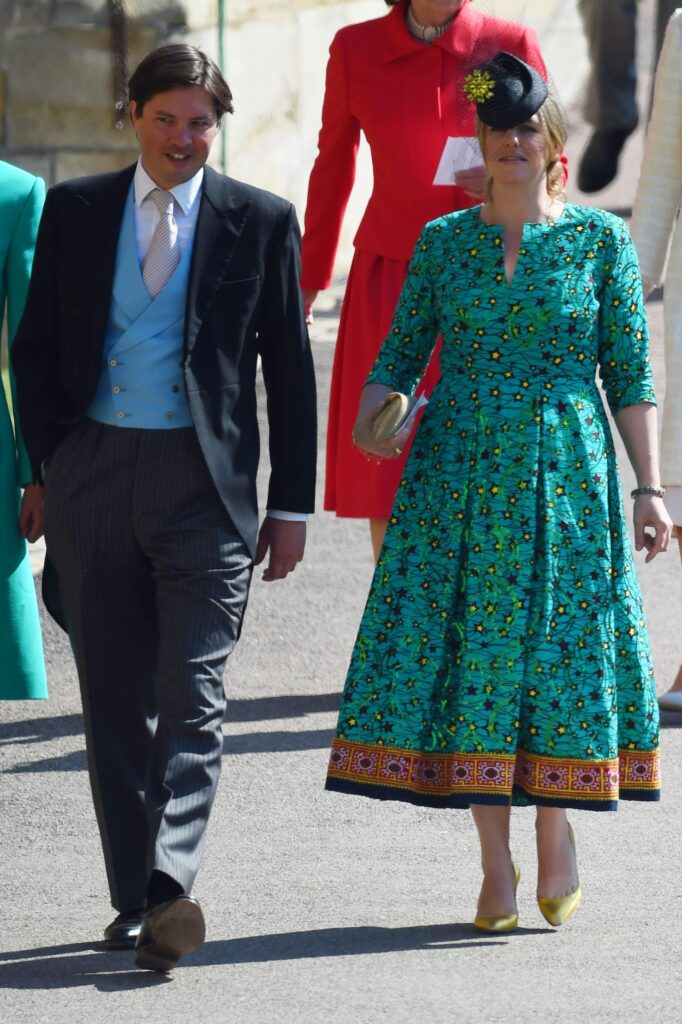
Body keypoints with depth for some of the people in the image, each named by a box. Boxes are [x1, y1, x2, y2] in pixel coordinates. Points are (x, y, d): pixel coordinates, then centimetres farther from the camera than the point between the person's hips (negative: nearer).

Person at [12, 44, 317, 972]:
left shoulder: (260, 223, 3)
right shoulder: (75, 211, 8)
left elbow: (289, 369, 5)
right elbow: (36, 348, 12)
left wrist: (290, 506, 2)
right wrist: (51, 465, 3)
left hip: (204, 484, -2)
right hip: (94, 475, 3)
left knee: (193, 700, -12)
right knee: (115, 702, 6)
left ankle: (170, 889, -22)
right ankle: (134, 899, 14)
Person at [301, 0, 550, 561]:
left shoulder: (513, 45, -3)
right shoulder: (356, 49, 1)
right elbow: (333, 167, 14)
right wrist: (307, 281, 22)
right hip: (390, 283, 1)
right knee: (387, 476, -2)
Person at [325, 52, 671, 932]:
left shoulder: (600, 239, 2)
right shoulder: (443, 240, 7)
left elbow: (630, 373, 1)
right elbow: (400, 352, 7)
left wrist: (648, 488, -3)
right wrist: (370, 420, -14)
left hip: (564, 472, -2)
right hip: (459, 473, 2)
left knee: (559, 646, -4)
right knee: (464, 649, -1)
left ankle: (555, 825, 18)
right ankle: (495, 861, 7)